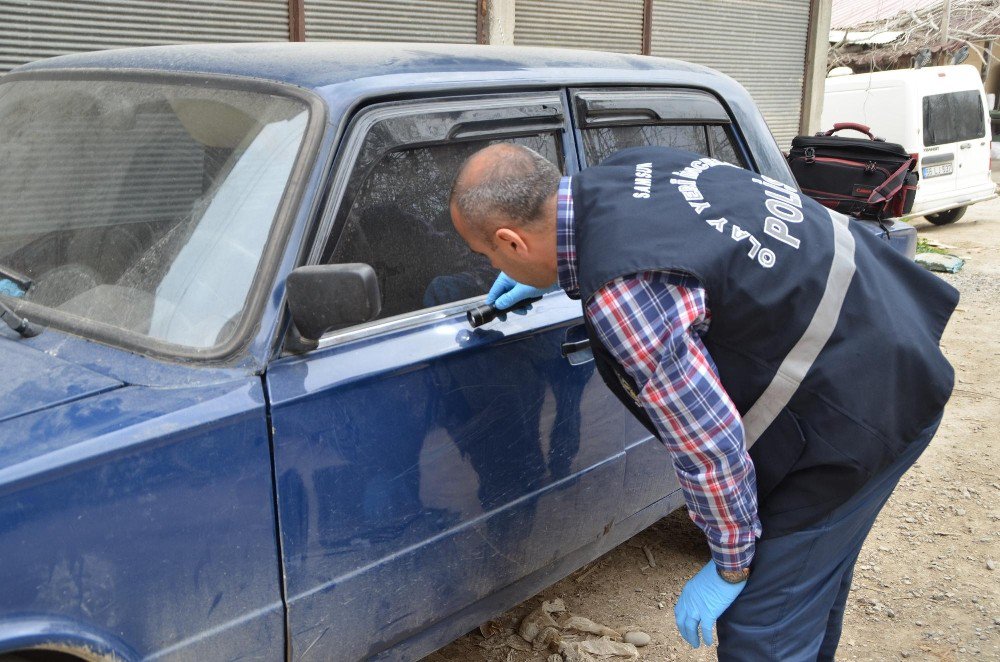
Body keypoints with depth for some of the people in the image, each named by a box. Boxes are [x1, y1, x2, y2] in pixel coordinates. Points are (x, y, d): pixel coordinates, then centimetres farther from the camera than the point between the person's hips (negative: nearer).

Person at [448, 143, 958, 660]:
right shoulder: (633, 168, -4)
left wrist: (731, 567, -7)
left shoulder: (620, 296, -31)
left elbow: (711, 447, -24)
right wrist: (553, 274, 25)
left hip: (857, 415, -9)